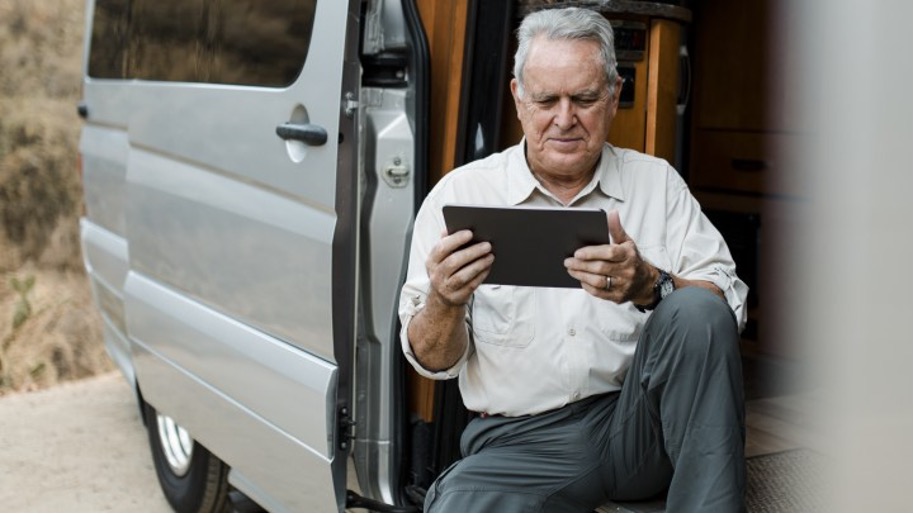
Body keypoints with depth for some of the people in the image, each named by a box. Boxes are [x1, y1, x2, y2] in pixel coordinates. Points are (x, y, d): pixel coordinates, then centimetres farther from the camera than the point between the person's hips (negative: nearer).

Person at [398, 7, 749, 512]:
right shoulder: (459, 193, 3)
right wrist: (444, 302, -21)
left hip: (641, 427, 3)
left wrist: (650, 286, -22)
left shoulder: (657, 182, 8)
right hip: (520, 440, -3)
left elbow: (727, 308, -1)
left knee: (697, 310, -26)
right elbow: (433, 361, 3)